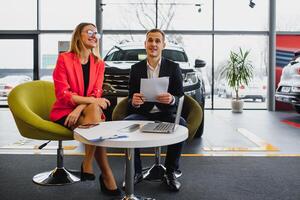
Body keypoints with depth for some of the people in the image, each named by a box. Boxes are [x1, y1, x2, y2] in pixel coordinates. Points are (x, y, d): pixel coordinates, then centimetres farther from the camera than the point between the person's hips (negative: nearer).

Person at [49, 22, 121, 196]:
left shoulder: (99, 64, 9)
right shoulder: (64, 59, -4)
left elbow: (96, 93, -1)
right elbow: (62, 93, -12)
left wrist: (80, 108, -20)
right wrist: (92, 101, -23)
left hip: (87, 111, 3)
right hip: (64, 112, -3)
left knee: (94, 109, -32)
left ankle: (88, 164, -24)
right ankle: (107, 175, -22)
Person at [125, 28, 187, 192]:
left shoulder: (173, 67, 5)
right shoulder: (136, 68, 9)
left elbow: (181, 97, 0)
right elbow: (130, 100, 7)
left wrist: (172, 99, -25)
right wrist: (134, 101, -19)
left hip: (166, 114, -1)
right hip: (143, 114, 1)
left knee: (181, 124, -32)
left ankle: (170, 173, -13)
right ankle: (135, 172, -11)